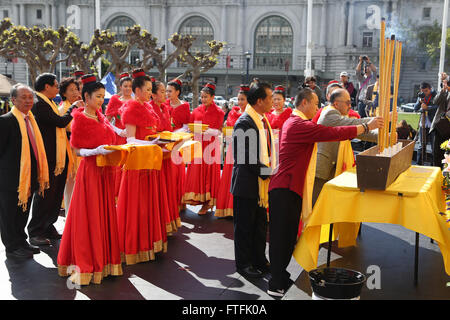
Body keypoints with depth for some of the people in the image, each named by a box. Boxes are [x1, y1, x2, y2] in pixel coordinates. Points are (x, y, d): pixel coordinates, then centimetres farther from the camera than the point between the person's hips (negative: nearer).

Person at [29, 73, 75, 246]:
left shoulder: (48, 102, 17)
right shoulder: (39, 103, -14)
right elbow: (60, 122, -19)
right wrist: (72, 109, -4)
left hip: (57, 156, 9)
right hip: (47, 158, -9)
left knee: (55, 194, 14)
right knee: (44, 194, -4)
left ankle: (48, 228, 24)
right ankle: (35, 233, 5)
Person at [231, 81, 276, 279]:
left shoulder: (263, 120, 11)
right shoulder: (244, 123, -18)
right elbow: (245, 157, -22)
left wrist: (271, 170, 6)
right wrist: (267, 172, -18)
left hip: (262, 182, 9)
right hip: (247, 183, -9)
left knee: (261, 224, 17)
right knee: (245, 226, 5)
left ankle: (259, 260, 31)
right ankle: (243, 264, 18)